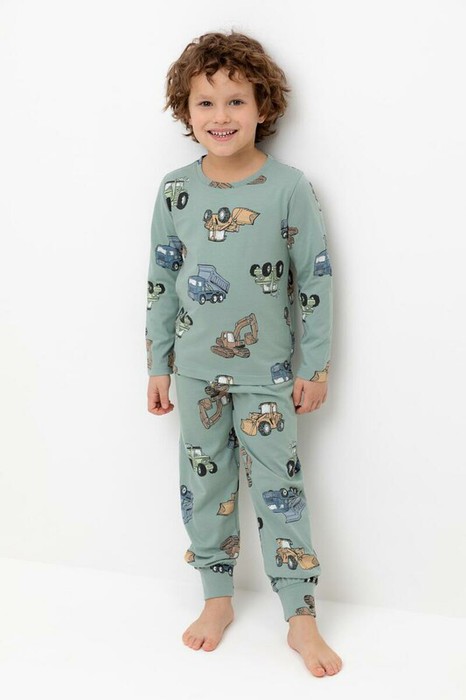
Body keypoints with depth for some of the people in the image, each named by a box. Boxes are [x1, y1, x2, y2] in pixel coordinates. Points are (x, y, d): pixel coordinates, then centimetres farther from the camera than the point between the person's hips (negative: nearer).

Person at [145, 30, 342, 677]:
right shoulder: (175, 191, -1)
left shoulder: (290, 189, -10)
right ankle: (217, 600, 31)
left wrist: (315, 367, -4)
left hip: (266, 372, -3)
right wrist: (157, 366, 6)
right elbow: (161, 283, 5)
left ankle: (301, 619, 16)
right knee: (204, 486, 13)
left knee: (278, 490, 3)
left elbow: (315, 283, -5)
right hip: (196, 370, 3)